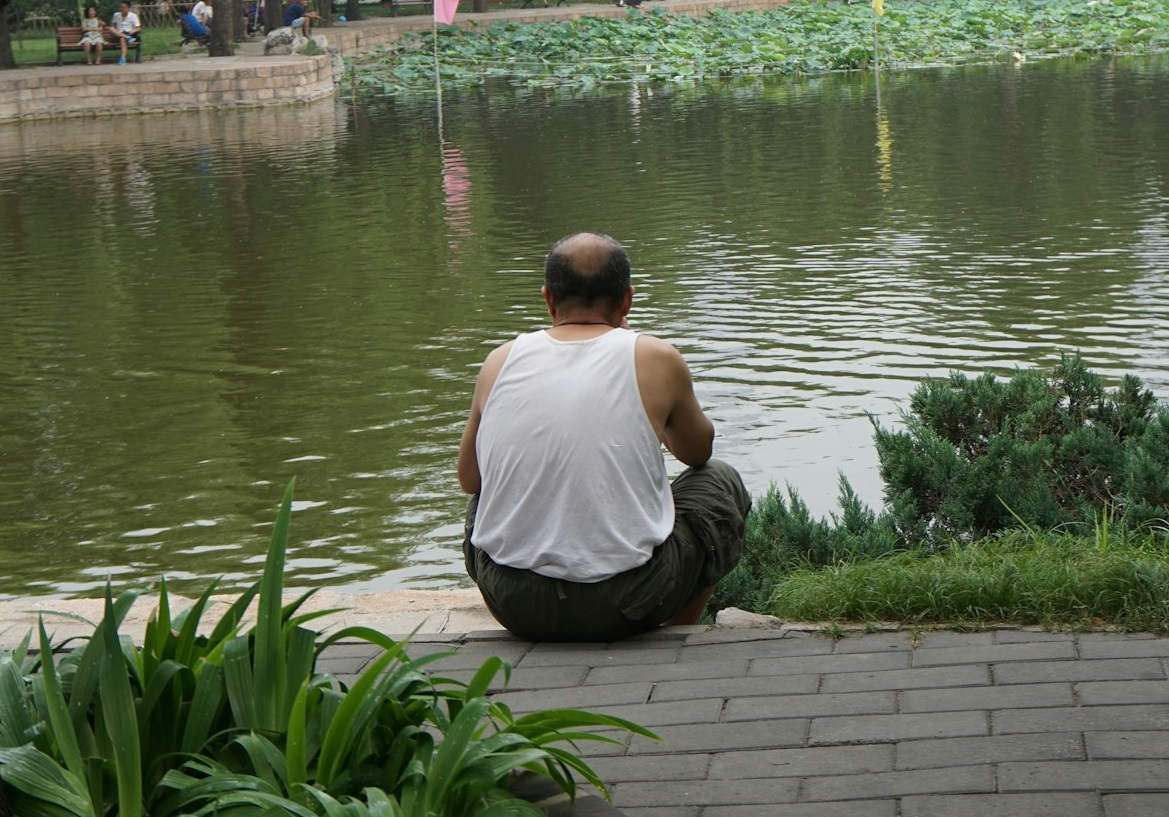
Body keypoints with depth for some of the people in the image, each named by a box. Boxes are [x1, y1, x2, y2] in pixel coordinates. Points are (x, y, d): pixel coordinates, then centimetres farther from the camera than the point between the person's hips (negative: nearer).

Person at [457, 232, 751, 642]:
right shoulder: (655, 359, -3)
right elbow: (697, 450, 18)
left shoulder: (500, 362, 4)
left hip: (511, 604, 3)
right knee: (721, 481, 24)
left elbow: (469, 478, 18)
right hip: (622, 605, -3)